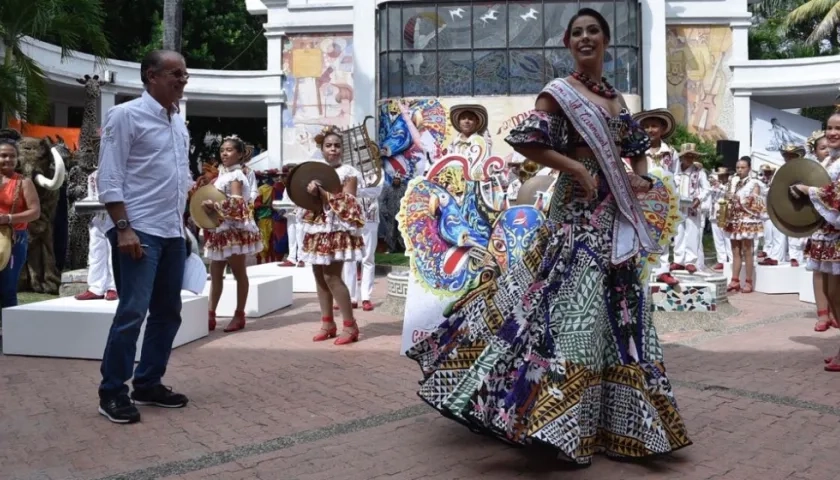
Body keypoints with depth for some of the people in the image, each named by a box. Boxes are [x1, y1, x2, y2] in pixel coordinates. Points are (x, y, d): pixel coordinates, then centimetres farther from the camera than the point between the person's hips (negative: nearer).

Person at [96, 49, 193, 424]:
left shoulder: (179, 122, 15)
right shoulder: (126, 115, -7)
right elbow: (109, 179, -12)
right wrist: (123, 228, -19)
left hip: (173, 231, 8)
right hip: (139, 231, -8)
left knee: (168, 312, 11)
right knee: (132, 313, -8)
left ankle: (148, 384, 22)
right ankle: (112, 392, 4)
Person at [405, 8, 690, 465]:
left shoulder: (615, 98, 17)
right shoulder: (561, 92, -4)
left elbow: (639, 148, 26)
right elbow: (523, 138, -15)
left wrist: (642, 178, 5)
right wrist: (578, 169, -16)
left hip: (616, 216, 8)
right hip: (579, 212, -7)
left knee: (616, 311, 10)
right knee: (574, 306, -13)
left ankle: (609, 416, 22)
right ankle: (549, 416, -5)